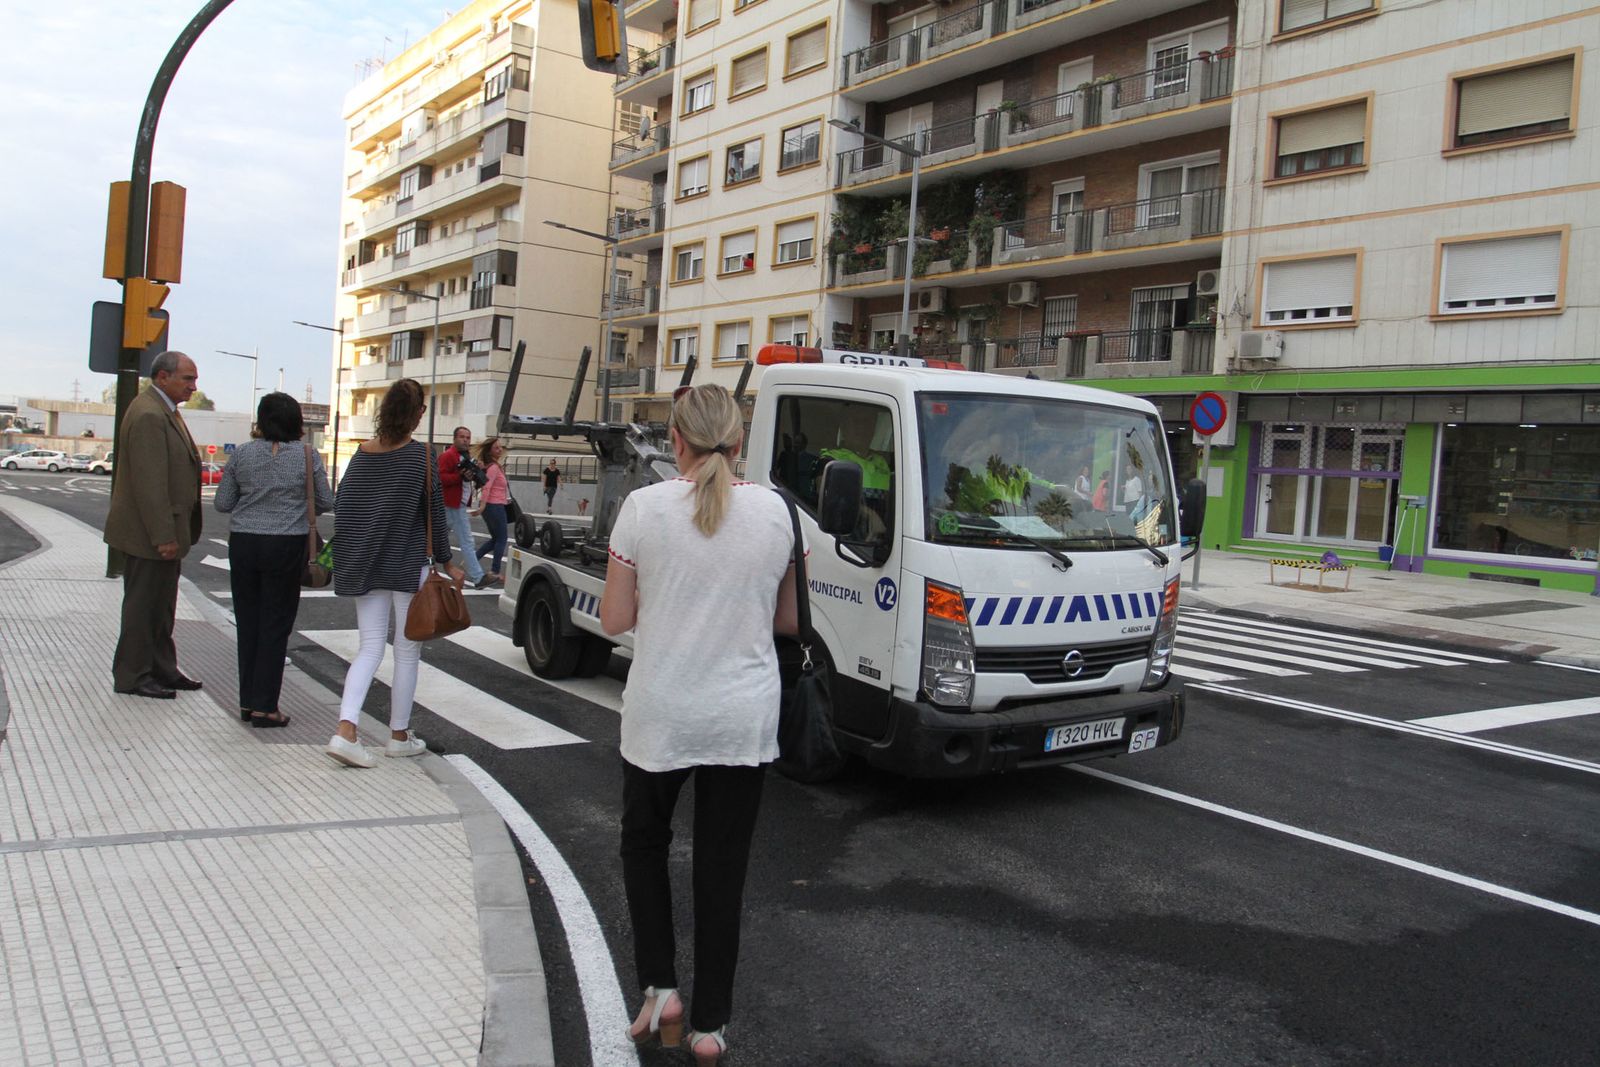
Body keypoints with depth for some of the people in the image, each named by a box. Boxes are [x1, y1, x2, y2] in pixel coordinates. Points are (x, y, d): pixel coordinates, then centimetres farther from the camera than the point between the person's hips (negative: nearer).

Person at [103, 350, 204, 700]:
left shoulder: (165, 411, 14)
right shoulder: (148, 415, -19)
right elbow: (149, 482, -24)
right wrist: (163, 536, -25)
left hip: (164, 529, 10)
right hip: (147, 534, -10)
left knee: (161, 605, 16)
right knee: (143, 605, -1)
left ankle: (161, 668, 26)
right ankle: (132, 677, 9)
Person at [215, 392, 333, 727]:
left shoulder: (242, 454, 1)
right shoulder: (308, 456, -5)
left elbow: (222, 503, 5)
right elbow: (326, 503, 0)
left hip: (244, 544, 3)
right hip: (286, 547, -2)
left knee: (248, 622, 12)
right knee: (275, 625, 3)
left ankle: (247, 700, 18)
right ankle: (264, 706, 4)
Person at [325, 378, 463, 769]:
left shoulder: (361, 453, 3)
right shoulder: (420, 455, -11)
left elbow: (341, 505, 6)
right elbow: (435, 513, -9)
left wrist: (358, 549, 18)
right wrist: (447, 563, -2)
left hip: (364, 568, 4)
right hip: (409, 566, -4)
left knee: (370, 648, 9)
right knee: (407, 652, 9)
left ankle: (345, 731, -7)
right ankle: (399, 736, 19)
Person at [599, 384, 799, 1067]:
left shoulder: (644, 507, -10)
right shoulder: (773, 512, -3)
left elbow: (615, 618, -4)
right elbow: (786, 621, 7)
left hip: (660, 716, -1)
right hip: (745, 720, 2)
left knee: (644, 842, 24)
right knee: (722, 869, 13)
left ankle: (660, 989, 16)